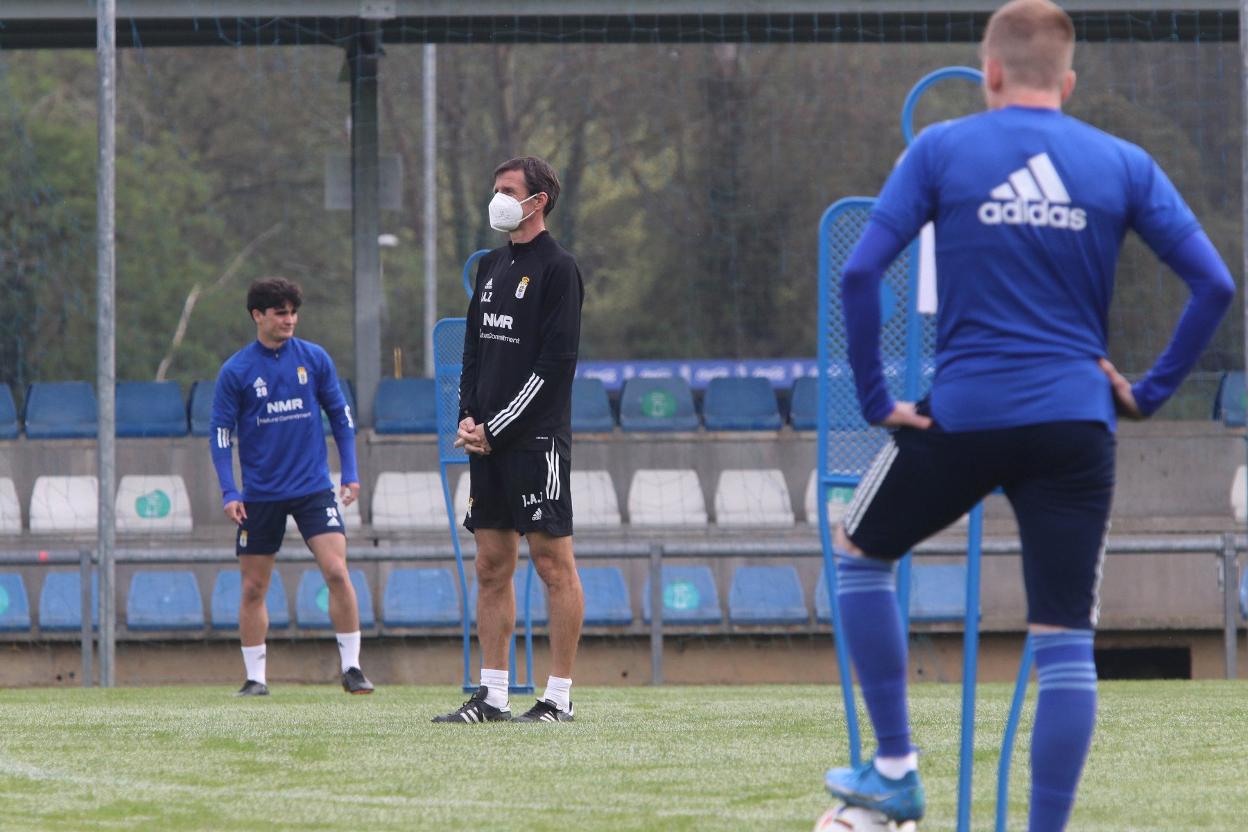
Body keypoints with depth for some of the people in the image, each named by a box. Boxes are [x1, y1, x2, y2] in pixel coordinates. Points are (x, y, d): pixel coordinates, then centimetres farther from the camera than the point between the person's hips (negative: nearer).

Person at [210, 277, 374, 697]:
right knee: (253, 588, 3)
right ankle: (255, 677, 14)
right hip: (260, 496, 0)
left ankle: (352, 667, -5)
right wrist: (229, 493, -9)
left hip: (313, 489, 0)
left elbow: (341, 416, 10)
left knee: (337, 572, -13)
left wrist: (350, 472, 2)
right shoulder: (235, 371, -3)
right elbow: (220, 433, 0)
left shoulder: (315, 359, 2)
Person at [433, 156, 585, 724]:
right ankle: (492, 694, 11)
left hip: (536, 437, -8)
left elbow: (555, 363, -13)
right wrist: (468, 418, 3)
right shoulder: (491, 266, 16)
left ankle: (559, 697, -3)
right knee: (492, 565, 7)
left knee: (553, 563, -5)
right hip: (487, 438, 8)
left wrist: (497, 429, -13)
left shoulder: (558, 269, -8)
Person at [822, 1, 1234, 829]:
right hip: (1077, 424, 1)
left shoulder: (941, 150, 1)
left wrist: (875, 396, 0)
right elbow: (1214, 285, -1)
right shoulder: (1122, 164, 5)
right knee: (1066, 642, 3)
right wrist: (1152, 390, 5)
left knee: (860, 549, 23)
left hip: (963, 413, -1)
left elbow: (860, 273, -7)